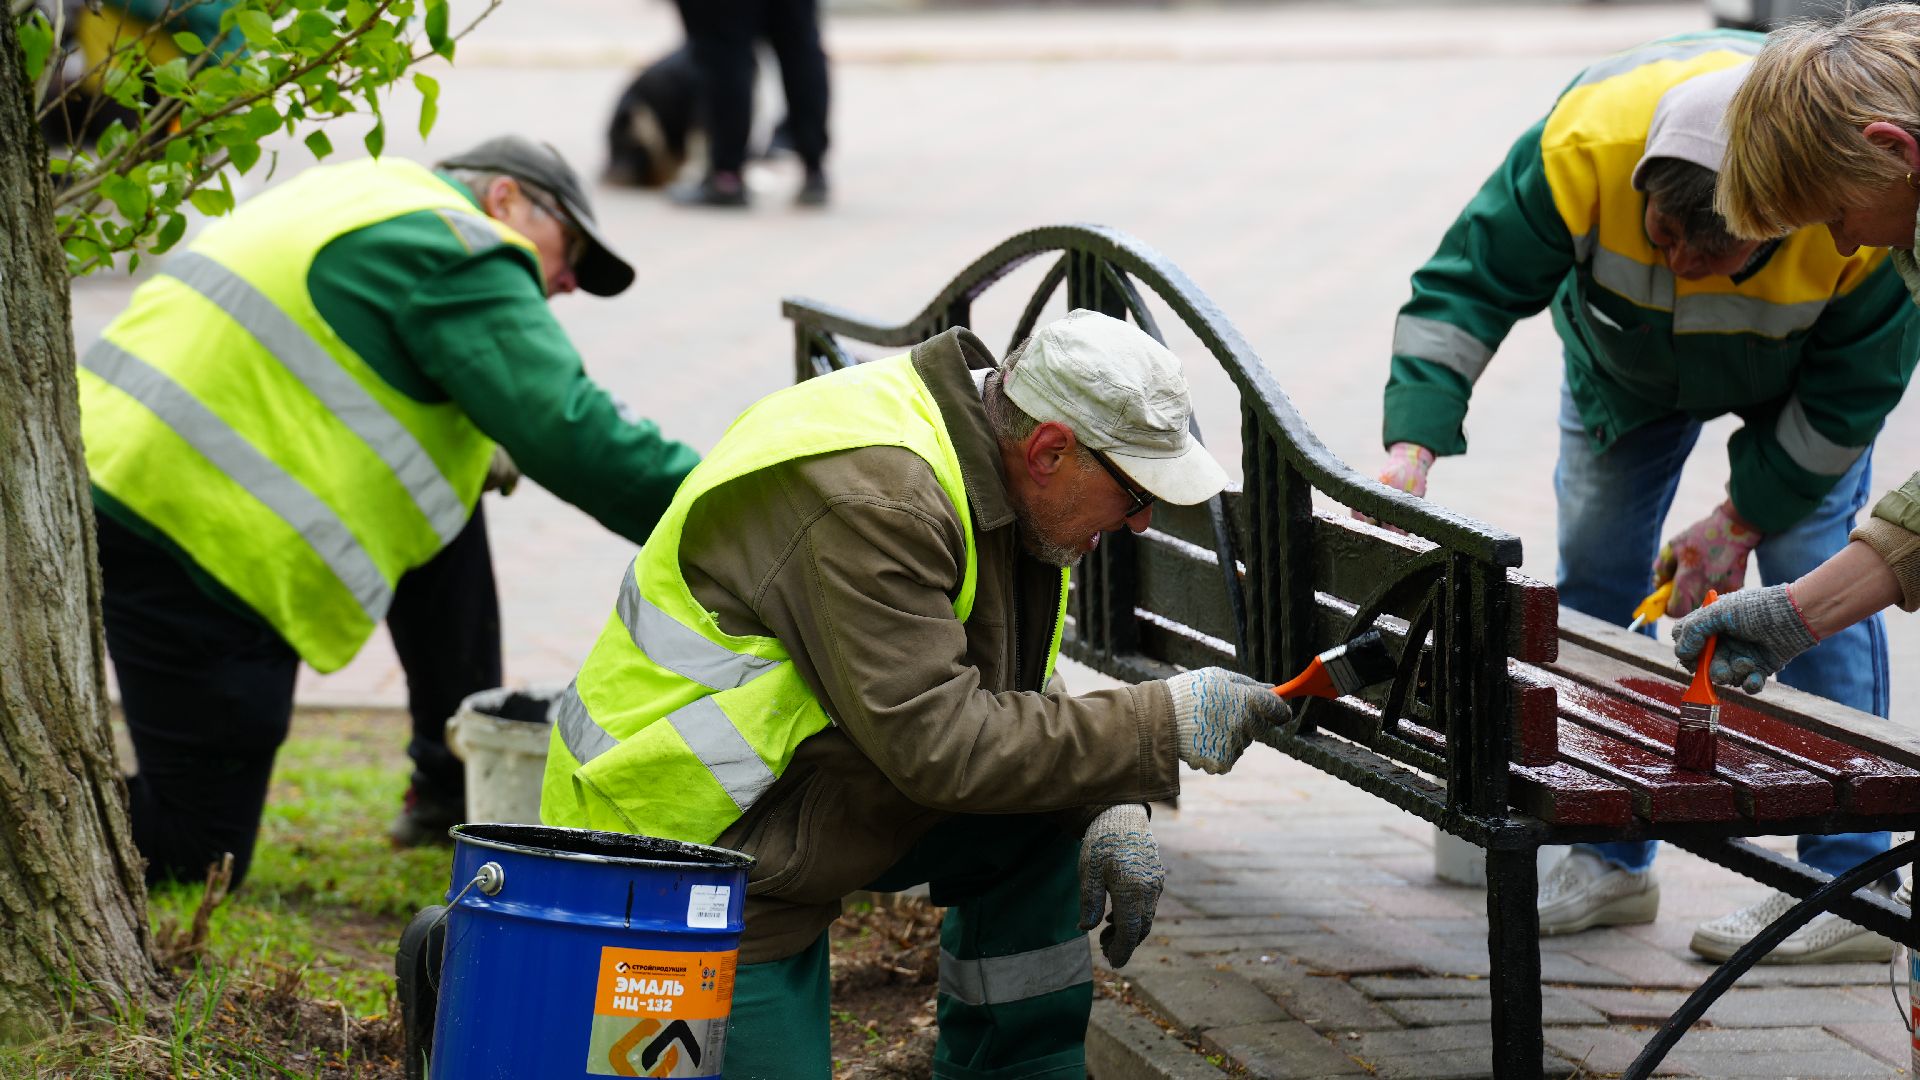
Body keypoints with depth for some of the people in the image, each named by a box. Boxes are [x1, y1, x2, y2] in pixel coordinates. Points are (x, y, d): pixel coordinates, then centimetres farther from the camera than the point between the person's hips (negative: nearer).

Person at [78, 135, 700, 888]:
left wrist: (477, 449, 16)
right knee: (197, 852, -2)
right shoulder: (458, 253, -7)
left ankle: (455, 784, 20)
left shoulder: (373, 195, 21)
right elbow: (572, 434, -14)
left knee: (447, 501, 18)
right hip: (196, 533, -10)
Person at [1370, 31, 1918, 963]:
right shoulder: (1586, 142, -41)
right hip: (1626, 356, 3)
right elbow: (1466, 284, -33)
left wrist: (1745, 518, -21)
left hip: (1797, 374, -2)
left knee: (1813, 575, -13)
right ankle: (1610, 862, 12)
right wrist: (1412, 447, -45)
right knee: (1594, 571, 1)